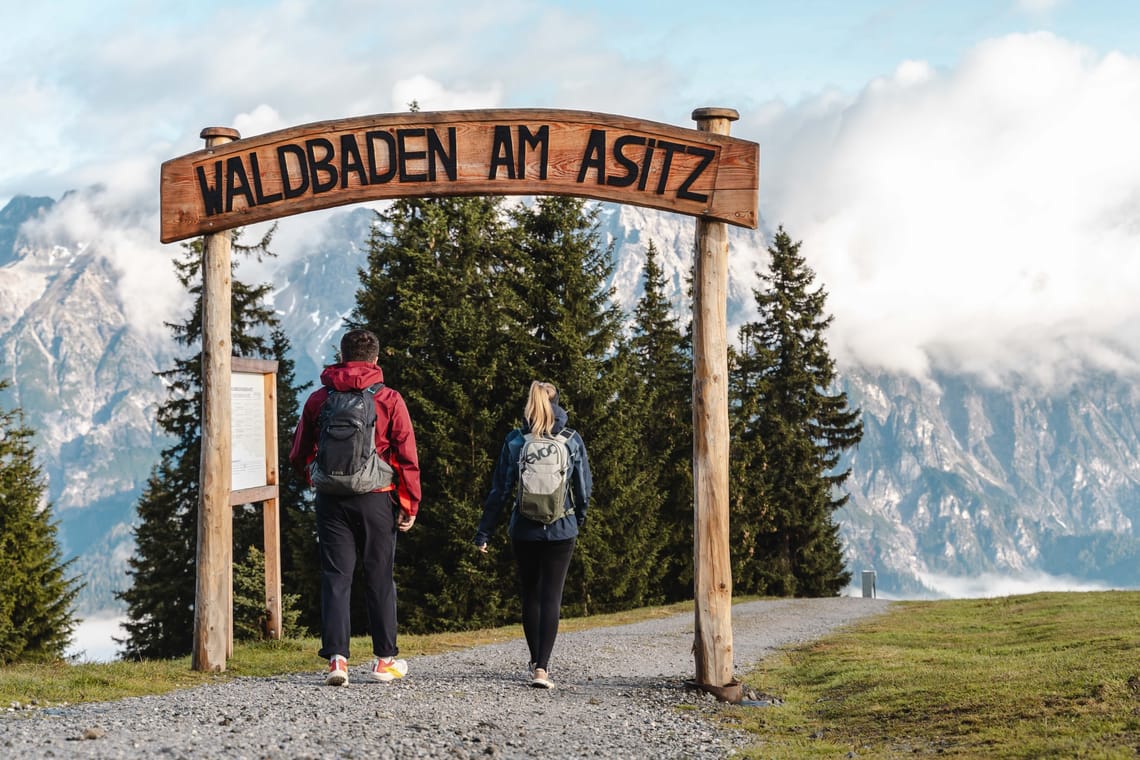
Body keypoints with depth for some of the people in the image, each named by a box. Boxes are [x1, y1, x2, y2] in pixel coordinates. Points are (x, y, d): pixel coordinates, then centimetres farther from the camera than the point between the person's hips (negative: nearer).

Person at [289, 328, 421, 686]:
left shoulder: (319, 399, 4)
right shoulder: (389, 400, -3)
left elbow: (299, 455, 10)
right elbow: (407, 456, -6)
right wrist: (410, 504, -1)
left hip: (331, 499, 1)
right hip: (376, 499, -1)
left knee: (335, 578, 2)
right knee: (379, 578, 8)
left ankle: (336, 658, -9)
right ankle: (385, 659, 14)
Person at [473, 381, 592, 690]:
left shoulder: (515, 442, -2)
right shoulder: (572, 441, -2)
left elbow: (500, 490, -4)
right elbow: (584, 486, 3)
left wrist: (484, 531, 1)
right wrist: (580, 516, 23)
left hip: (525, 530, 1)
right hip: (562, 530, -1)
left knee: (530, 595, 16)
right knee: (552, 596, -1)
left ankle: (536, 661, 27)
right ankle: (542, 667, -13)